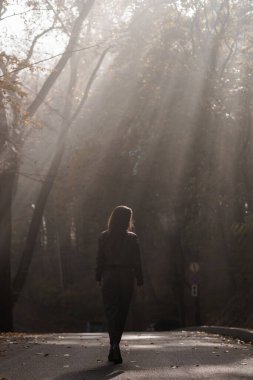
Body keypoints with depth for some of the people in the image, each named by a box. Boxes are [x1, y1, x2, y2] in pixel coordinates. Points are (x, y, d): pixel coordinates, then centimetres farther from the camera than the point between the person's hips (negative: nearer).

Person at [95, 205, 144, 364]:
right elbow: (137, 261, -3)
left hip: (109, 278, 0)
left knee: (111, 310, 0)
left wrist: (98, 278, 7)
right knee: (122, 312, 10)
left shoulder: (104, 237, 0)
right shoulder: (132, 238, -4)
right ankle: (114, 348, 16)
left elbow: (100, 259, 0)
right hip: (126, 278, 0)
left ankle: (114, 344, -20)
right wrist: (140, 280, 3)